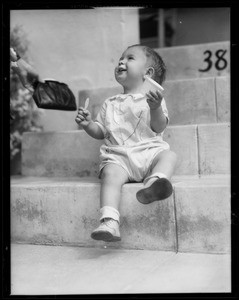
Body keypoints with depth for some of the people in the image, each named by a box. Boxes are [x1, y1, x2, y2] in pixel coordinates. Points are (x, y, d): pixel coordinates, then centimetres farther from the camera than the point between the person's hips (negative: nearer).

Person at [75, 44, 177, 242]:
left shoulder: (153, 99, 11)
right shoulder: (110, 104, 24)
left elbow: (159, 127, -3)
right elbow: (100, 132, 23)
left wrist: (155, 107, -22)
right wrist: (88, 124, 3)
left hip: (150, 151, 0)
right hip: (118, 156, 1)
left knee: (169, 155, -28)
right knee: (110, 173, -29)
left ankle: (153, 183, -55)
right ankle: (109, 222, -43)